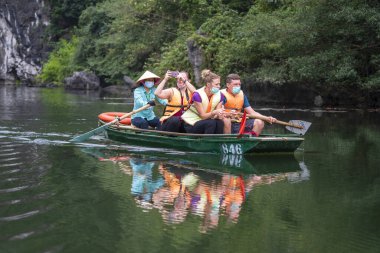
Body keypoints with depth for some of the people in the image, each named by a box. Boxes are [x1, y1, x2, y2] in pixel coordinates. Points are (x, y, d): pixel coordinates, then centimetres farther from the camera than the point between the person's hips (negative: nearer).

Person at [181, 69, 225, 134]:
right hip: (191, 124, -5)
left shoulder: (220, 95, -6)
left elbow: (216, 116, -7)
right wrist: (214, 112, -38)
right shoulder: (197, 95, -21)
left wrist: (219, 115, -30)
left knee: (220, 123, -24)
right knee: (211, 123, -31)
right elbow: (203, 116, -21)